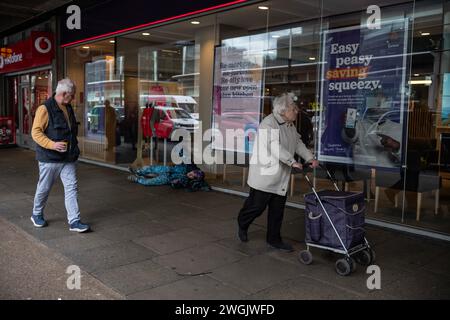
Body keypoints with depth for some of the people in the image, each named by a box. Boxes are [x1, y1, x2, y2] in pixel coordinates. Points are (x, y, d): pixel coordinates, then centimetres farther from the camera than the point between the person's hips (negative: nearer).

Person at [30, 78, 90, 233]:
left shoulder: (68, 108, 11)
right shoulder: (45, 108, -13)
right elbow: (36, 132, -16)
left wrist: (74, 148, 19)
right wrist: (52, 144, -27)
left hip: (68, 158, 6)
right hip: (50, 158, -6)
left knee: (72, 187, 0)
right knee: (44, 188, 10)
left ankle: (74, 221, 3)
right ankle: (37, 215, 33)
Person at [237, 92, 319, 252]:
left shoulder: (290, 125, 12)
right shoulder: (269, 123, -17)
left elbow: (298, 143, 17)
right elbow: (275, 146, -27)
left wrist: (310, 158, 3)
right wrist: (292, 162, -29)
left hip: (281, 178, 8)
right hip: (265, 174, -8)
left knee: (277, 210, 11)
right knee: (257, 206, 1)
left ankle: (274, 239, 24)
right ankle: (242, 225, 30)